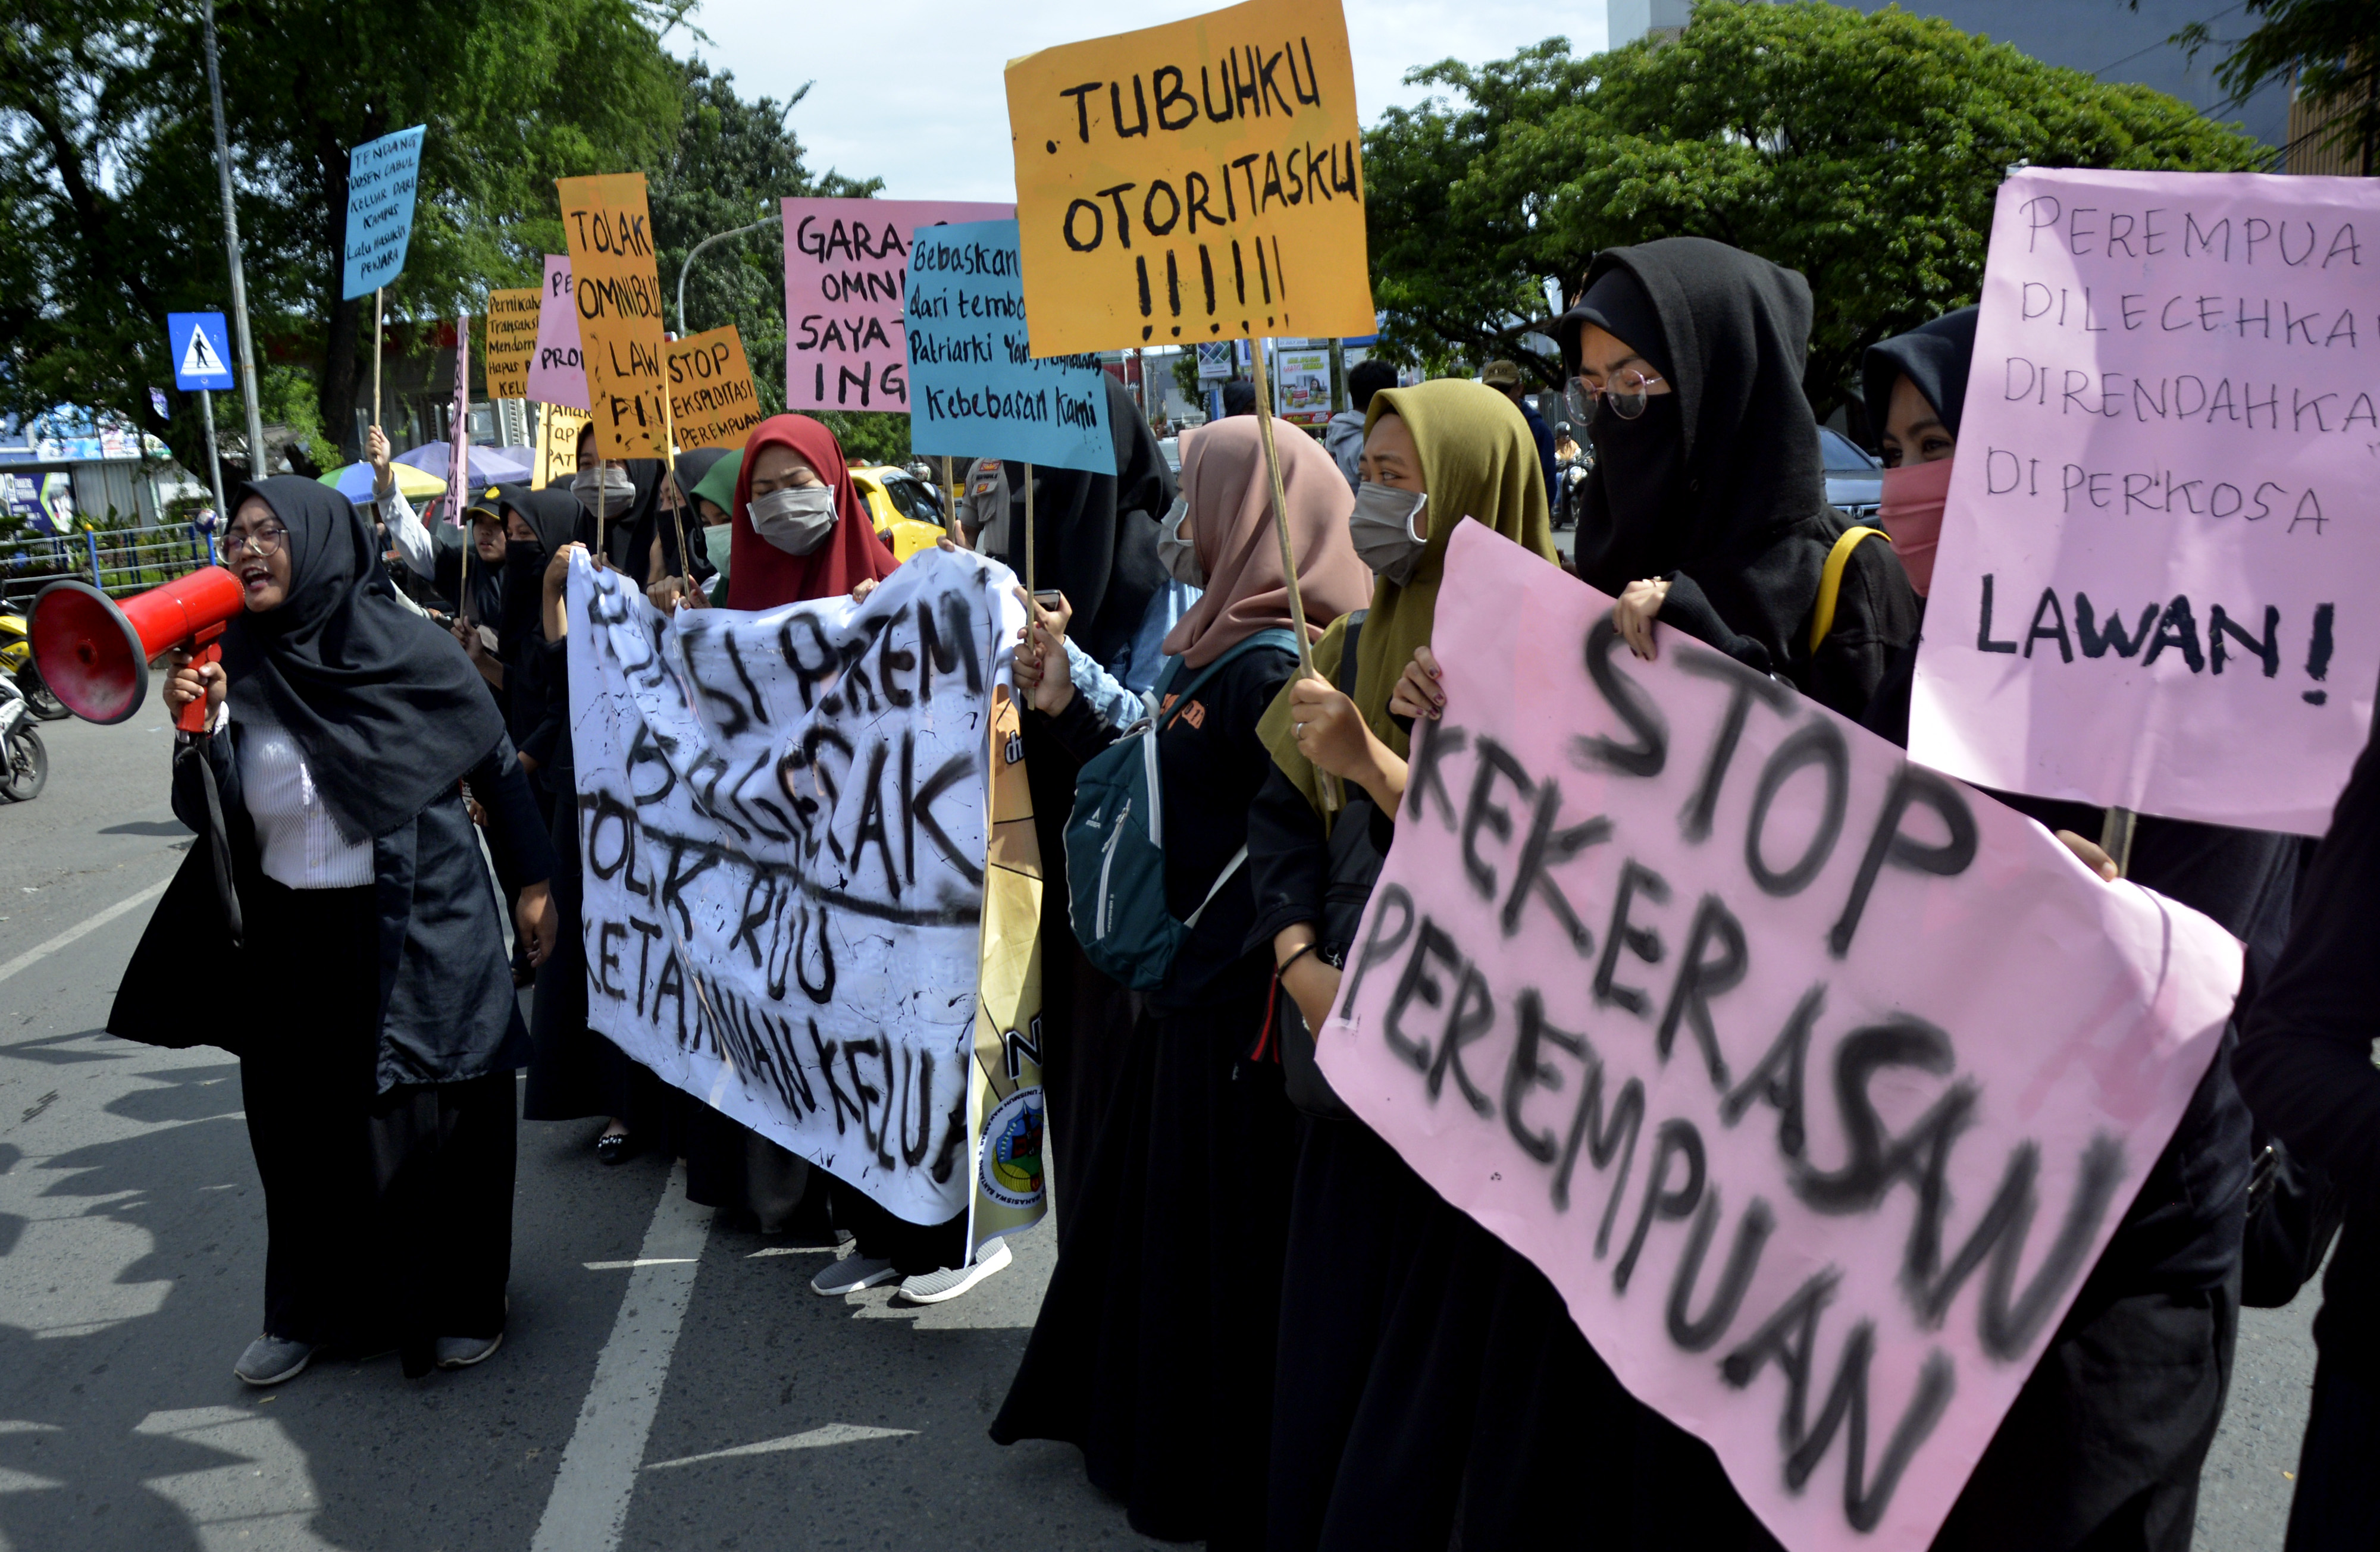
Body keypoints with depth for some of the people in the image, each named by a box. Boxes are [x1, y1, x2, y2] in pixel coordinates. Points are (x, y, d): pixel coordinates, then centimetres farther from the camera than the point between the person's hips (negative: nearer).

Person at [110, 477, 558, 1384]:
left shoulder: (408, 648, -10)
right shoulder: (235, 666, -1)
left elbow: (495, 764, 0)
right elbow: (210, 817, -3)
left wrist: (531, 882, 2)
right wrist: (199, 730, -21)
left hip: (419, 929, -4)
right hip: (294, 941, 4)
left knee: (432, 1117, 6)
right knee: (304, 1128, 12)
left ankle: (458, 1302, 24)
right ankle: (313, 1308, 30)